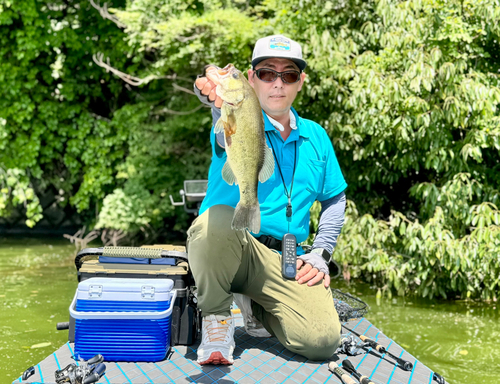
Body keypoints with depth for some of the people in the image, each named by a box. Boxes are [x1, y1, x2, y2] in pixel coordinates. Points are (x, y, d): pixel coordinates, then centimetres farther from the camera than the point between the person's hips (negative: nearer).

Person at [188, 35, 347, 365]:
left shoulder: (316, 137, 13)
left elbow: (335, 200, 22)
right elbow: (229, 137, -29)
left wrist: (320, 255, 7)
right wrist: (220, 100, -54)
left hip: (285, 262, 4)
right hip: (229, 249, -4)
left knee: (323, 340, -18)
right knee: (218, 218, -39)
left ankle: (254, 306, 15)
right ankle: (216, 318, -10)